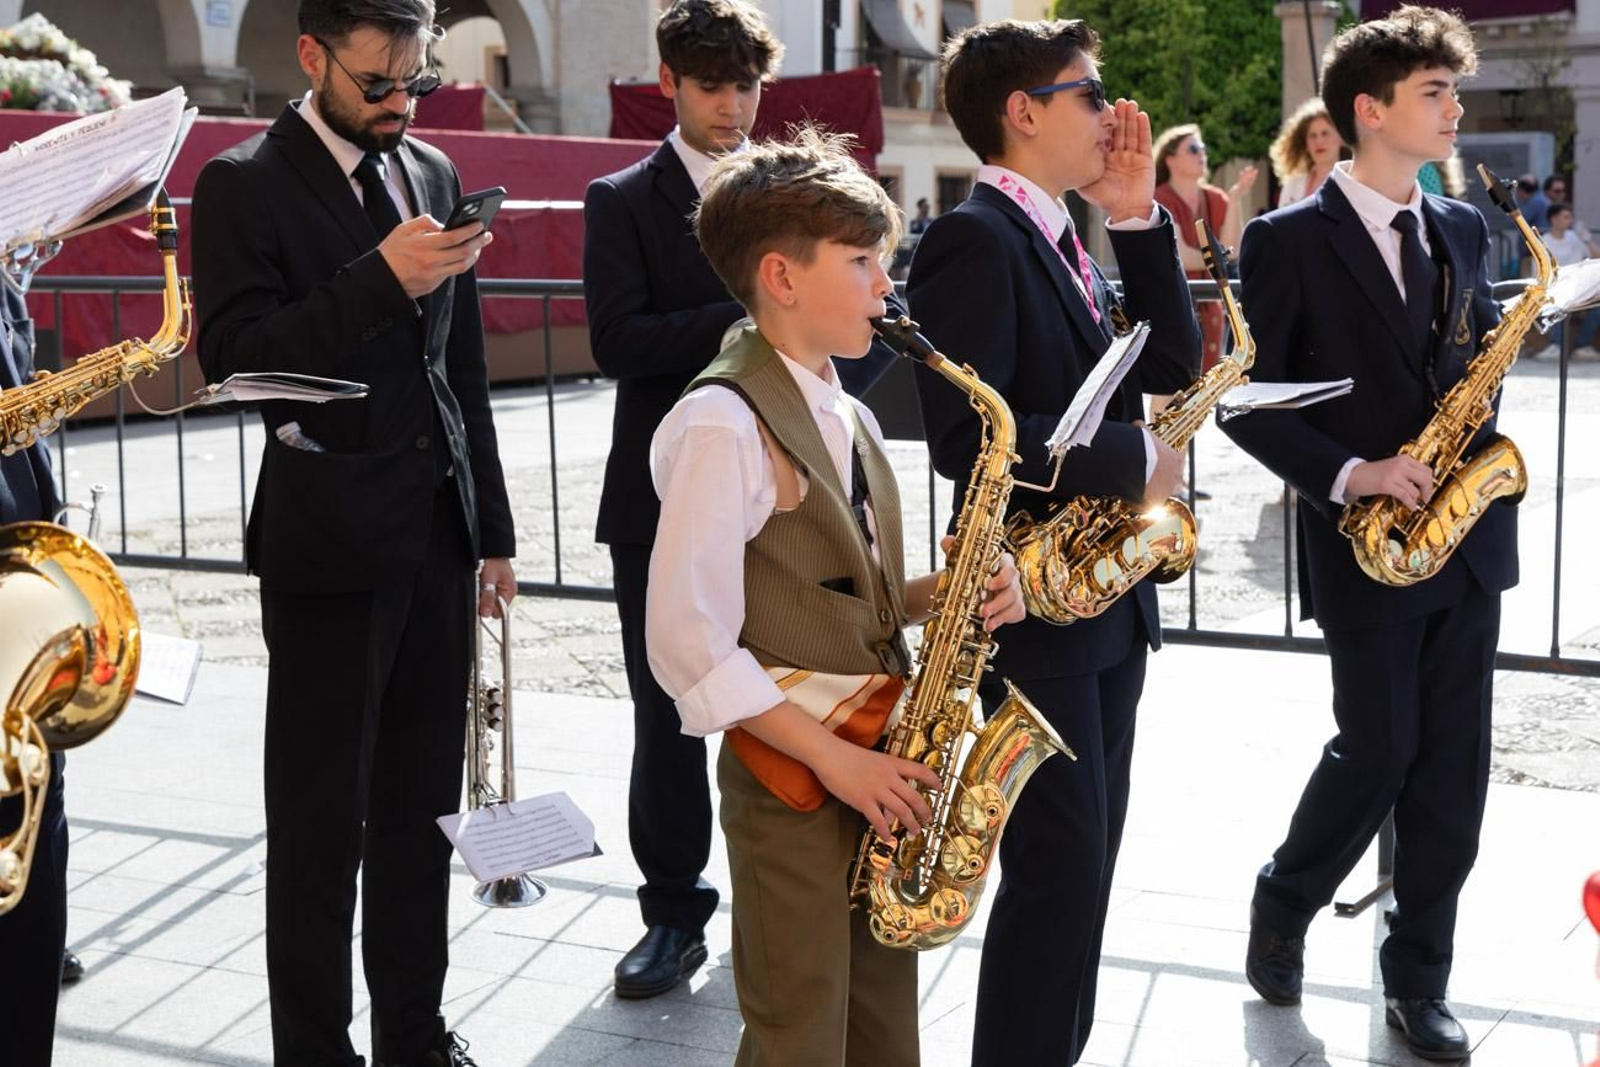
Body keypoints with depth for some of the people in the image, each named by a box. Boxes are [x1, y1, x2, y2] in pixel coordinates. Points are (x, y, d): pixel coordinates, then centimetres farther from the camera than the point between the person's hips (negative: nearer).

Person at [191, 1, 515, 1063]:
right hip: (329, 548, -5)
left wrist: (492, 525, 15)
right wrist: (380, 279, -26)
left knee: (421, 806, 13)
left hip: (438, 538, 6)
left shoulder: (432, 171, 12)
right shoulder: (243, 186, -6)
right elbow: (235, 359, -16)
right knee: (320, 822, 4)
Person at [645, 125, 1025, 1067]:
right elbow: (689, 646, -20)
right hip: (795, 777, -8)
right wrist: (833, 758, -19)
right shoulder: (723, 424, -16)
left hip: (881, 763, 8)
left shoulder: (849, 419, 12)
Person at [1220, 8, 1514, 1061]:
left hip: (1466, 532, 6)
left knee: (1454, 764, 7)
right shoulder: (1290, 241, -7)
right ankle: (1283, 910, 25)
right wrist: (1348, 476, -18)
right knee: (1377, 751, -2)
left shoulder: (1461, 229, 11)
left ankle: (1418, 981, 20)